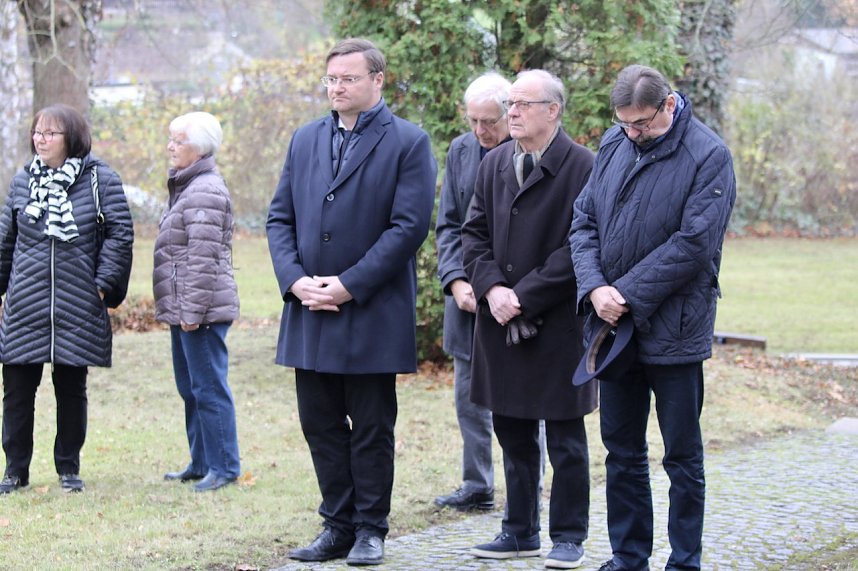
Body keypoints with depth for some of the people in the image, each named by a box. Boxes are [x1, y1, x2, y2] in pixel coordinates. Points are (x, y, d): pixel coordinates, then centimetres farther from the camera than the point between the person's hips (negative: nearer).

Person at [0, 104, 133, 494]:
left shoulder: (99, 180, -3)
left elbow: (120, 233, -3)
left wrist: (103, 282, -8)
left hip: (77, 310, -2)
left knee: (72, 390, 7)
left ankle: (69, 469, 19)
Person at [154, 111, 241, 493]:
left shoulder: (205, 192, -16)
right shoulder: (185, 187, 17)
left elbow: (203, 258, -20)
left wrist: (193, 310, -21)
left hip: (201, 312, -11)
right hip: (183, 308, 11)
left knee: (209, 389, -6)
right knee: (190, 388, 16)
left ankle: (223, 467, -1)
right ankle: (201, 462, 25)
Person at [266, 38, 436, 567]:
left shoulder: (408, 143, -4)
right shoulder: (305, 140, 13)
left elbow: (410, 226, -12)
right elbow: (280, 217, 11)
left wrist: (348, 285, -16)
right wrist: (295, 279, -6)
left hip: (372, 314, -5)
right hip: (310, 311, 5)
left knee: (372, 428, 4)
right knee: (320, 424, 9)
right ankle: (338, 527, 19)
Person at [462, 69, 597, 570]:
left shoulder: (583, 167, -11)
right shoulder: (494, 163, 10)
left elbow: (580, 246, -15)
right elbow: (475, 232, 11)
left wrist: (524, 295, -16)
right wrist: (491, 287, -6)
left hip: (559, 322, -6)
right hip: (502, 322, 6)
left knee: (566, 439, 3)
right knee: (513, 433, 13)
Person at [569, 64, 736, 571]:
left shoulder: (708, 157, -11)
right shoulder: (614, 144, 6)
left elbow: (693, 244, -17)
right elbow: (584, 220, 6)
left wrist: (629, 295, -18)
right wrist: (595, 288, -11)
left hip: (672, 332, -6)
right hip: (613, 325, 6)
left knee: (683, 457, 5)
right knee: (622, 450, 13)